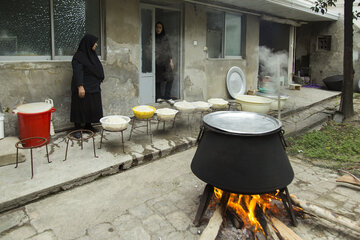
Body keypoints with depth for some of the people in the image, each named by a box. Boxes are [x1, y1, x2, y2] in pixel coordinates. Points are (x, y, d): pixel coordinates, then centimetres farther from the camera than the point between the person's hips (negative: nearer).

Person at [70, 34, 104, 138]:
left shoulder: (92, 54, 13)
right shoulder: (79, 56, -12)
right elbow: (77, 72, -19)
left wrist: (98, 83, 18)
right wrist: (80, 86, -26)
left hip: (94, 87, 8)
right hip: (83, 87, -8)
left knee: (92, 107, 12)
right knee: (80, 107, -2)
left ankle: (88, 125, 24)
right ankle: (77, 129, 6)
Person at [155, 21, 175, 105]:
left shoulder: (165, 37, 12)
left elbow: (168, 49, 14)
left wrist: (171, 60, 9)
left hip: (166, 61, 3)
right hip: (156, 62, -3)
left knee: (170, 78, -5)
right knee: (157, 79, 3)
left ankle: (167, 97, 3)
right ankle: (159, 97, 12)